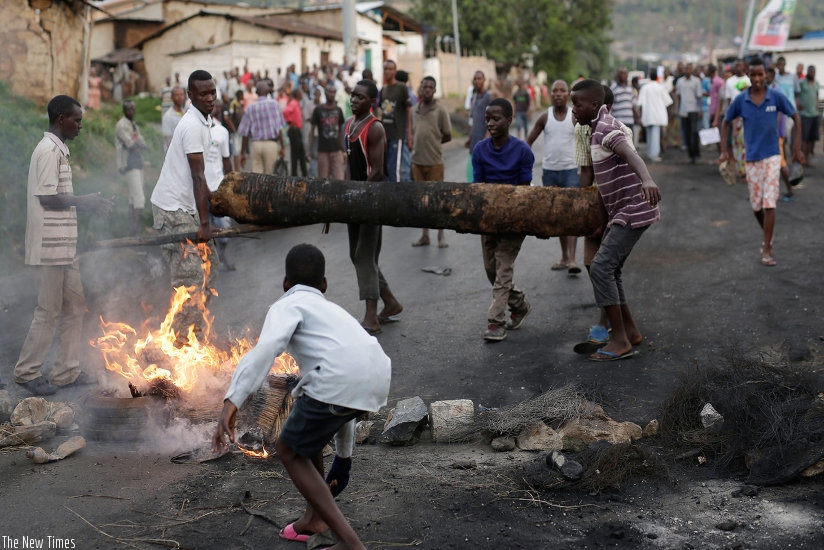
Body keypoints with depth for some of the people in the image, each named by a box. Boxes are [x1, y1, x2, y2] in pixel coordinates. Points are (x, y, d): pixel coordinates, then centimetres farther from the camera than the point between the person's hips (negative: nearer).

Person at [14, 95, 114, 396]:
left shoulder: (59, 149, 15)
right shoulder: (48, 150, -15)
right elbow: (47, 198, -20)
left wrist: (85, 203, 9)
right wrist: (84, 201, -11)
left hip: (63, 244, 10)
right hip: (49, 246, -10)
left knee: (74, 306, 12)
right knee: (49, 312, -1)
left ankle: (66, 371, 19)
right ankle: (26, 372, 12)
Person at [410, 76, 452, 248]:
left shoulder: (440, 110, -4)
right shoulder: (415, 110, 10)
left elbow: (447, 136, -1)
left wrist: (432, 142, -3)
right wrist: (415, 146, 9)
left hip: (434, 161, -5)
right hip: (417, 161, 5)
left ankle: (441, 235, 11)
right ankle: (425, 235, 18)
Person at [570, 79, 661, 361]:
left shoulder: (605, 128, -16)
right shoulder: (601, 128, 15)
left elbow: (631, 154, -36)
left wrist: (647, 179, -54)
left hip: (632, 210, -10)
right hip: (622, 210, 10)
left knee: (601, 267, -15)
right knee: (609, 268, 14)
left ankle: (620, 340, -12)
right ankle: (630, 330, 22)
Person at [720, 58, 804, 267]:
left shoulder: (776, 97, -9)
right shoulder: (740, 100, -5)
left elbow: (796, 117, 3)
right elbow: (726, 122, 8)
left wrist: (797, 148, 0)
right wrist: (724, 150, 1)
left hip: (772, 156, -2)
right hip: (752, 158, 2)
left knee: (769, 204, -8)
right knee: (756, 205, 9)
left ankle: (767, 250, -2)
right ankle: (768, 235, 37)